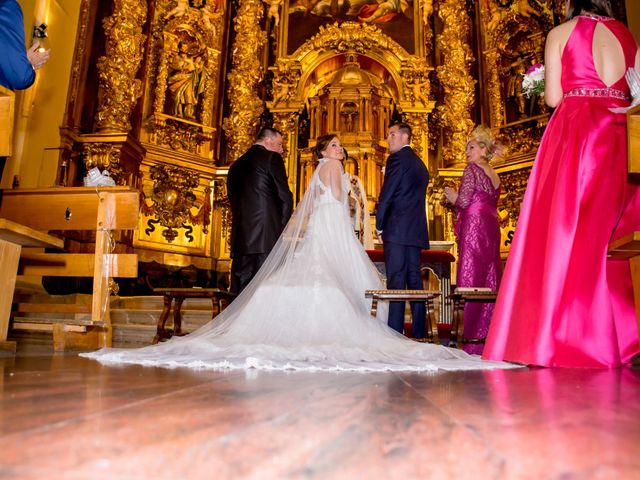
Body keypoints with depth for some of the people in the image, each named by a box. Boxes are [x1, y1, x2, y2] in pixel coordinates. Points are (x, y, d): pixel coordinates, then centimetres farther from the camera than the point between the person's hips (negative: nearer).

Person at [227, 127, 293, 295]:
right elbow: (285, 196, -6)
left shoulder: (237, 164, 19)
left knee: (241, 284, 8)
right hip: (267, 231, -6)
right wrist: (282, 224, 6)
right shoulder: (272, 158, 0)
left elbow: (233, 199, 19)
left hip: (240, 233, 7)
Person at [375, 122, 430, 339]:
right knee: (414, 280, 8)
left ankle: (395, 332, -7)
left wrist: (379, 226, -1)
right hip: (416, 230, 8)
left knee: (396, 281, -8)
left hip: (397, 229, -8)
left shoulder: (397, 158, -5)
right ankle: (418, 332, 11)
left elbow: (386, 195, -9)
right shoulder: (420, 163, 22)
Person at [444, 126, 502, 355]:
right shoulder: (494, 175, 20)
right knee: (489, 279, 8)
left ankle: (473, 338, -6)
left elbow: (464, 201, -14)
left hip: (474, 226, -8)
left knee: (471, 278, -7)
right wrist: (458, 197, 26)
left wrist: (452, 196, 8)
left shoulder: (472, 169, -5)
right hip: (491, 227, 8)